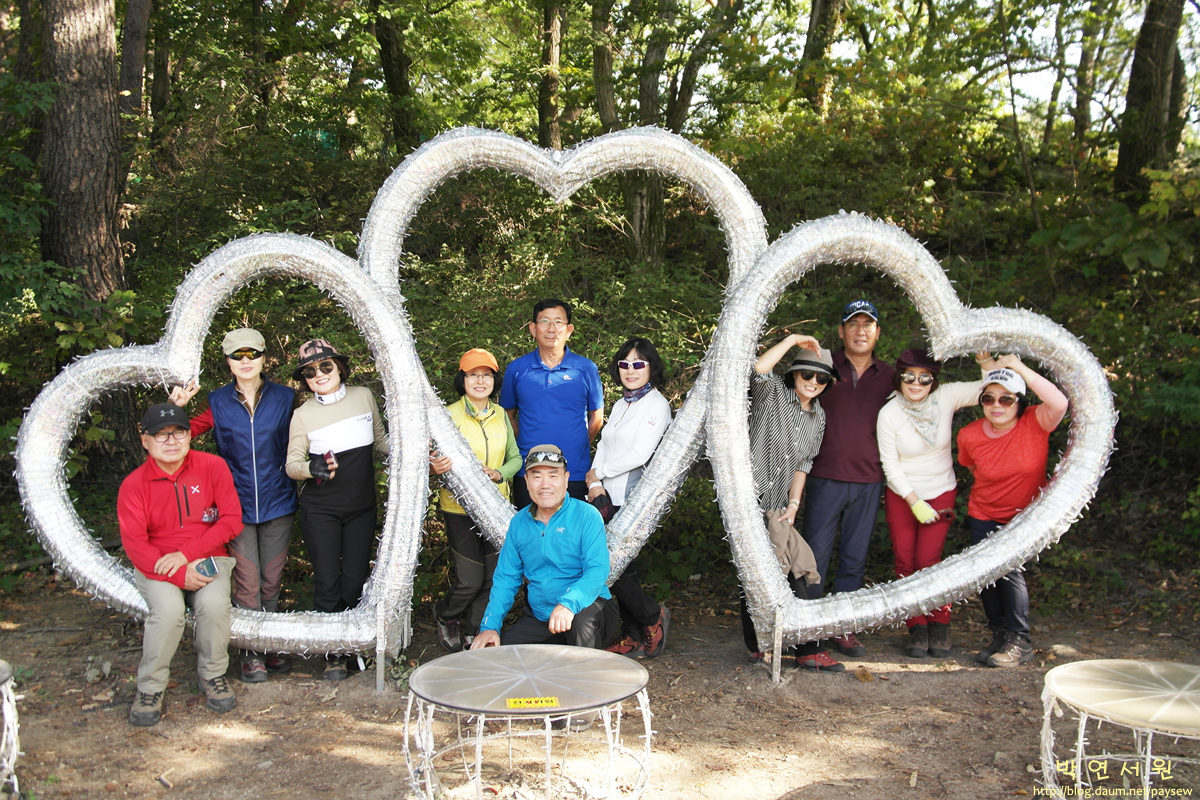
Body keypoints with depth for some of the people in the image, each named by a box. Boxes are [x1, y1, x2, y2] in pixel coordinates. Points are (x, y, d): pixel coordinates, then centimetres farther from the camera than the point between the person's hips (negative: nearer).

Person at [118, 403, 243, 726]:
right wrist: (178, 575, -24)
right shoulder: (133, 485, -4)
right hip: (156, 566, 0)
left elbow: (232, 520, -7)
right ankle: (150, 688, -8)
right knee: (169, 608, -30)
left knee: (214, 603, -30)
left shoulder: (213, 466, -3)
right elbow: (134, 543, -10)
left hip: (207, 559, 1)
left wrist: (187, 554, -17)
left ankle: (213, 676, -4)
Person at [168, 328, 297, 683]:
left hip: (277, 503, 1)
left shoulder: (284, 398, 2)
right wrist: (177, 408, -7)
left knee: (272, 581, 9)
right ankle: (251, 655, 10)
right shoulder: (219, 402, 2)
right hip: (237, 504, 0)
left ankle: (271, 647, 24)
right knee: (247, 584, -1)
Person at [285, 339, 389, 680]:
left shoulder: (364, 396, 2)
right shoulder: (303, 414, -4)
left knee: (355, 581, 4)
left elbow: (381, 440, 15)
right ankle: (333, 654, 13)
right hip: (320, 510, -2)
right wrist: (310, 467, -22)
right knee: (327, 582, -1)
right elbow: (291, 465, -1)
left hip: (362, 507, 2)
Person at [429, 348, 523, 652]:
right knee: (470, 579, -5)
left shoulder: (500, 414, 6)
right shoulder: (449, 416, -8)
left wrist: (499, 474, -10)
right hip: (460, 509, -4)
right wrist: (434, 467, -33)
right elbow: (434, 460, -9)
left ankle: (473, 634, 27)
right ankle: (445, 616, 27)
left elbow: (515, 457, 11)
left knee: (493, 576, 7)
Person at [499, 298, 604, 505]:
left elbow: (596, 417, 11)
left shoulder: (586, 368, 2)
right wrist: (526, 443, 4)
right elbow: (508, 414, 14)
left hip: (576, 474, -1)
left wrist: (577, 447, 4)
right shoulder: (517, 369, 4)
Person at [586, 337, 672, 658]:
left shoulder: (656, 404, -8)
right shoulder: (620, 405, 18)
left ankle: (652, 616, 10)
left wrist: (597, 473, -7)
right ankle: (636, 638, 16)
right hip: (609, 499, 8)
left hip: (632, 500, -8)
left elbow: (639, 454, -17)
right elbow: (603, 445, 14)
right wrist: (595, 485, -3)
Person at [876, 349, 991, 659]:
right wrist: (914, 502, -14)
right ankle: (917, 629, 14)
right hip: (901, 496, 0)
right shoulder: (889, 414, -14)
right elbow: (890, 465, -11)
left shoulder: (946, 397, -11)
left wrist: (986, 359, -27)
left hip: (941, 493, 0)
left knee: (928, 560, -8)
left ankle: (939, 625, 11)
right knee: (905, 562, 0)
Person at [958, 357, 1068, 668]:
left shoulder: (1035, 424, -20)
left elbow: (1059, 404, -42)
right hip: (984, 517, 3)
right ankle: (1000, 636, 25)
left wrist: (1019, 367, -40)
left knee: (1009, 568, -18)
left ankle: (1019, 643, -5)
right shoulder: (969, 436, -13)